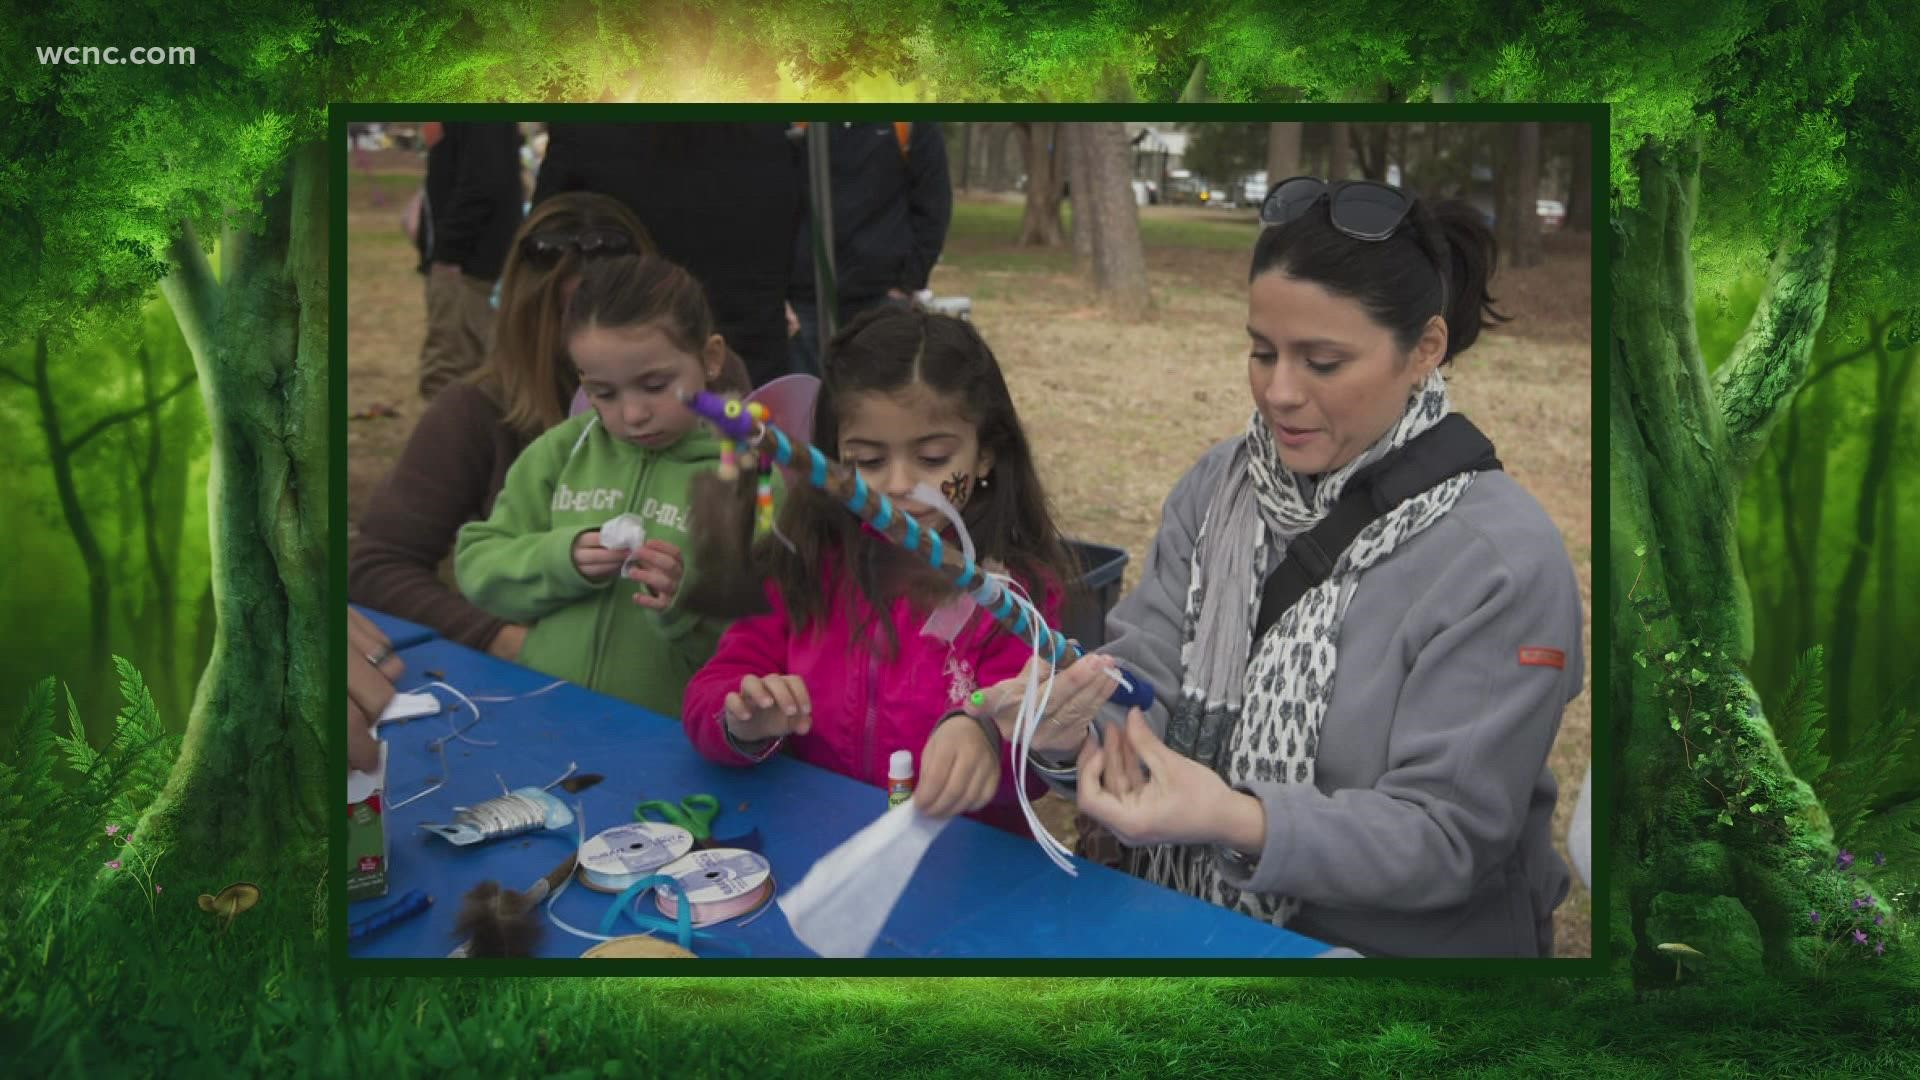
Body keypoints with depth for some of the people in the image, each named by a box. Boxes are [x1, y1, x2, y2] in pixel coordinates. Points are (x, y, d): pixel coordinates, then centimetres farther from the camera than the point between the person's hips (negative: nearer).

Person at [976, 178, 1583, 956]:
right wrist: (1067, 725, -26)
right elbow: (1143, 672, -4)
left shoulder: (1505, 559, -14)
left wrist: (1239, 823, -31)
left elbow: (1447, 835, -16)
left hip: (1391, 943, -4)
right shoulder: (1215, 488, 2)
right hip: (1181, 922, 5)